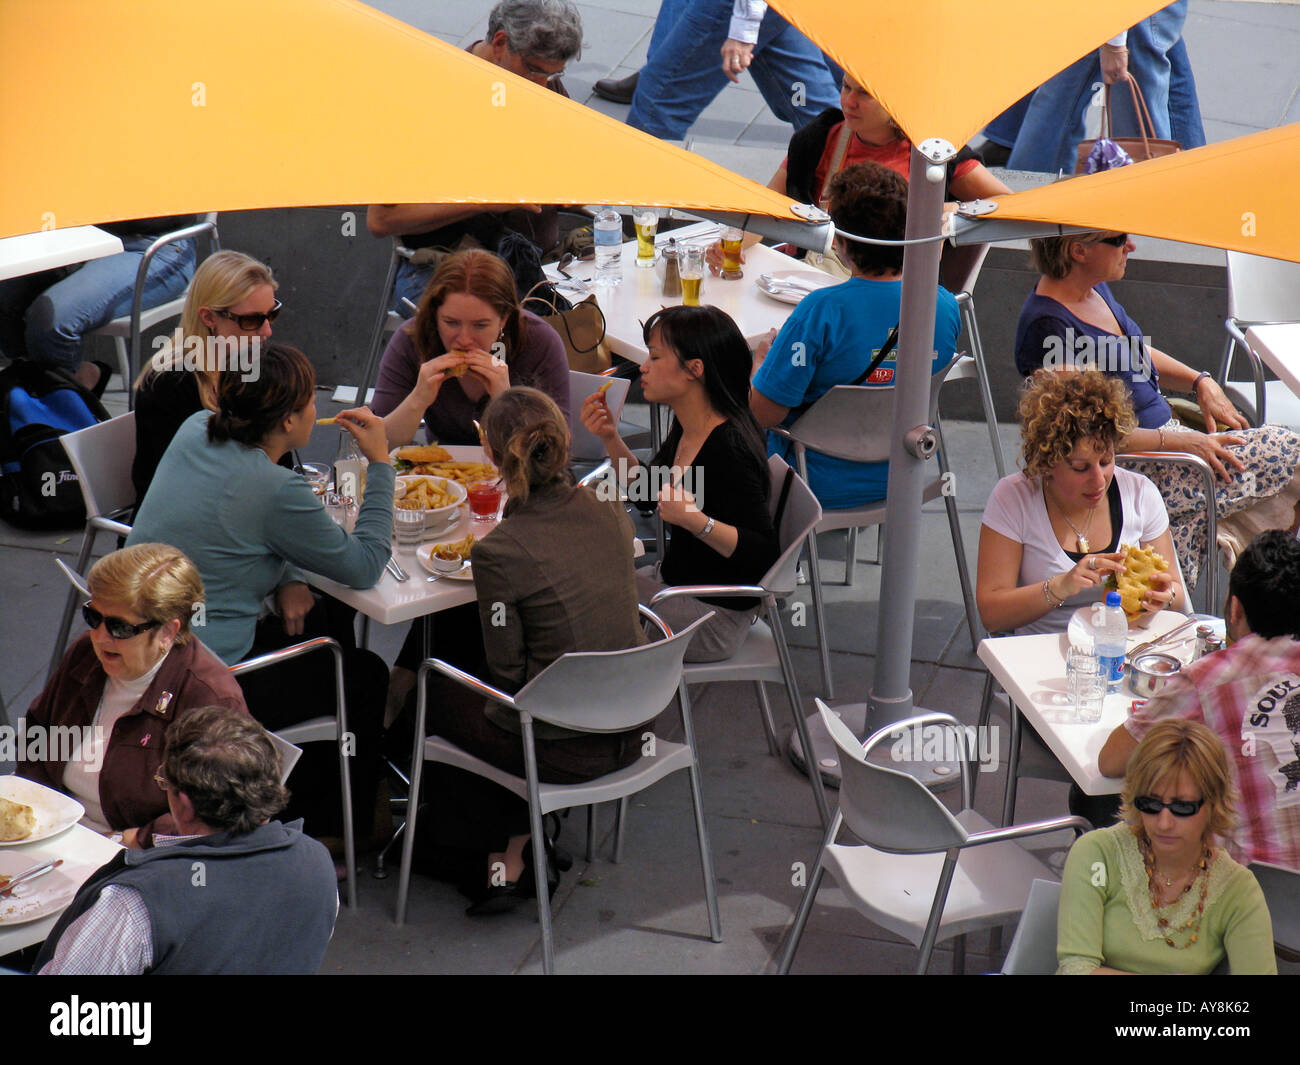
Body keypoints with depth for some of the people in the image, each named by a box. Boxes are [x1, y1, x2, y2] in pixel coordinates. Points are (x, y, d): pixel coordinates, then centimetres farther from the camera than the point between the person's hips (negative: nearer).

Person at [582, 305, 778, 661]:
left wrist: (696, 521, -40)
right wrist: (611, 438, 5)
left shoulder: (730, 451, -27)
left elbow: (764, 554, -28)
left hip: (716, 616, -9)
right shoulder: (685, 427, 2)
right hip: (673, 579, 9)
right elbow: (649, 494, 19)